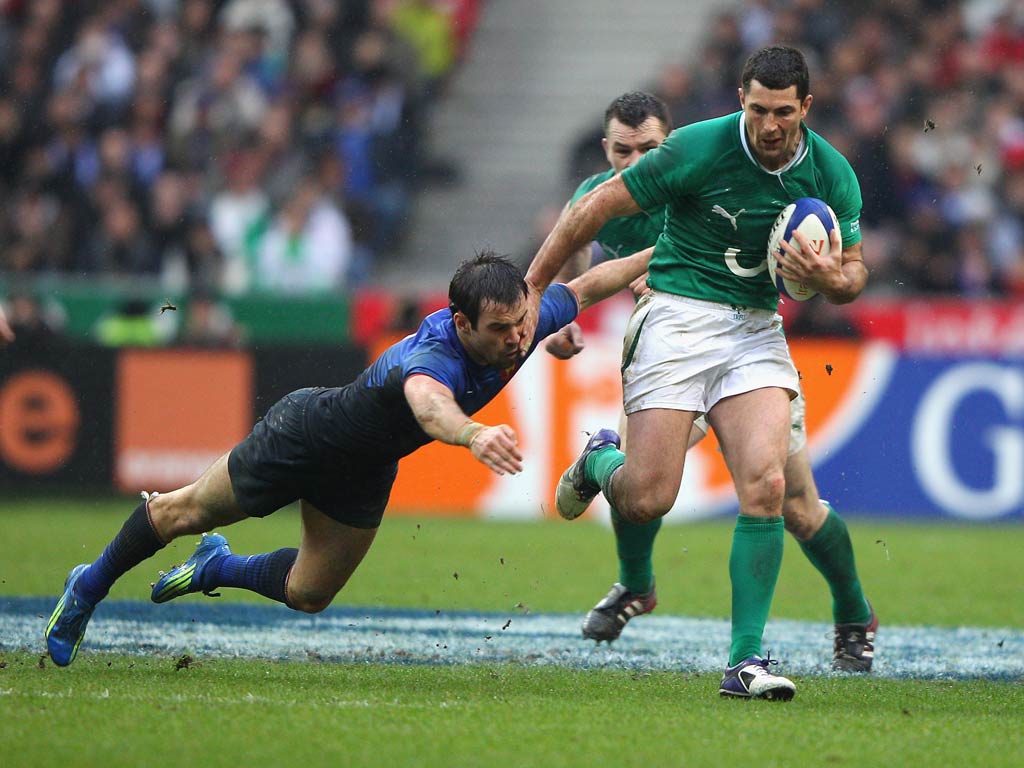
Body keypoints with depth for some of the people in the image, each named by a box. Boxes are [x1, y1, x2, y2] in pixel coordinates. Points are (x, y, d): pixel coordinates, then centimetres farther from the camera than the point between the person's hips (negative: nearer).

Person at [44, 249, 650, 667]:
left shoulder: (523, 322, -24)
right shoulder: (434, 356, -46)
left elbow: (585, 286, -3)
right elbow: (428, 404, -70)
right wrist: (473, 434, -90)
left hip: (366, 469, 7)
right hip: (308, 433, -7)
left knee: (307, 595, 16)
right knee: (185, 513, 15)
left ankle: (217, 568, 46)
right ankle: (92, 586, 40)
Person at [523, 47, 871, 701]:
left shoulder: (833, 175, -3)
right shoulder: (699, 149, -15)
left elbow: (854, 272, 10)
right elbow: (596, 209, -6)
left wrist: (830, 277, -15)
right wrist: (533, 289, -3)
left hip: (757, 328, 3)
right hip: (677, 318, -3)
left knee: (766, 485, -17)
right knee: (648, 499, -11)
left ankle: (746, 661, -12)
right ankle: (601, 461, 28)